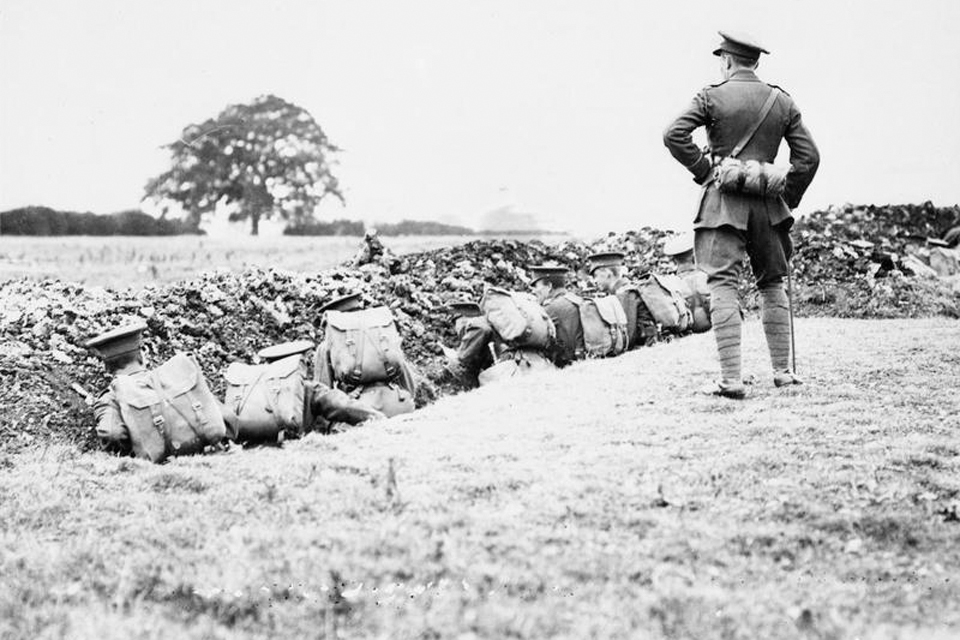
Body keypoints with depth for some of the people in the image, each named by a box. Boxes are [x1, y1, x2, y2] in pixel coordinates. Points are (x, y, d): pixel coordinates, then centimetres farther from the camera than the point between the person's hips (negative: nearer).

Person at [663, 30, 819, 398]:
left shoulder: (713, 97, -2)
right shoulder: (782, 102, 8)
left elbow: (674, 134, -14)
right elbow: (808, 156, 4)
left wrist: (702, 169, -2)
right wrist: (788, 198, 12)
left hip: (724, 201, -4)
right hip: (767, 203, 4)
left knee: (723, 286, -5)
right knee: (773, 284, 16)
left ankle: (731, 379, -13)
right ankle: (782, 371, 19)